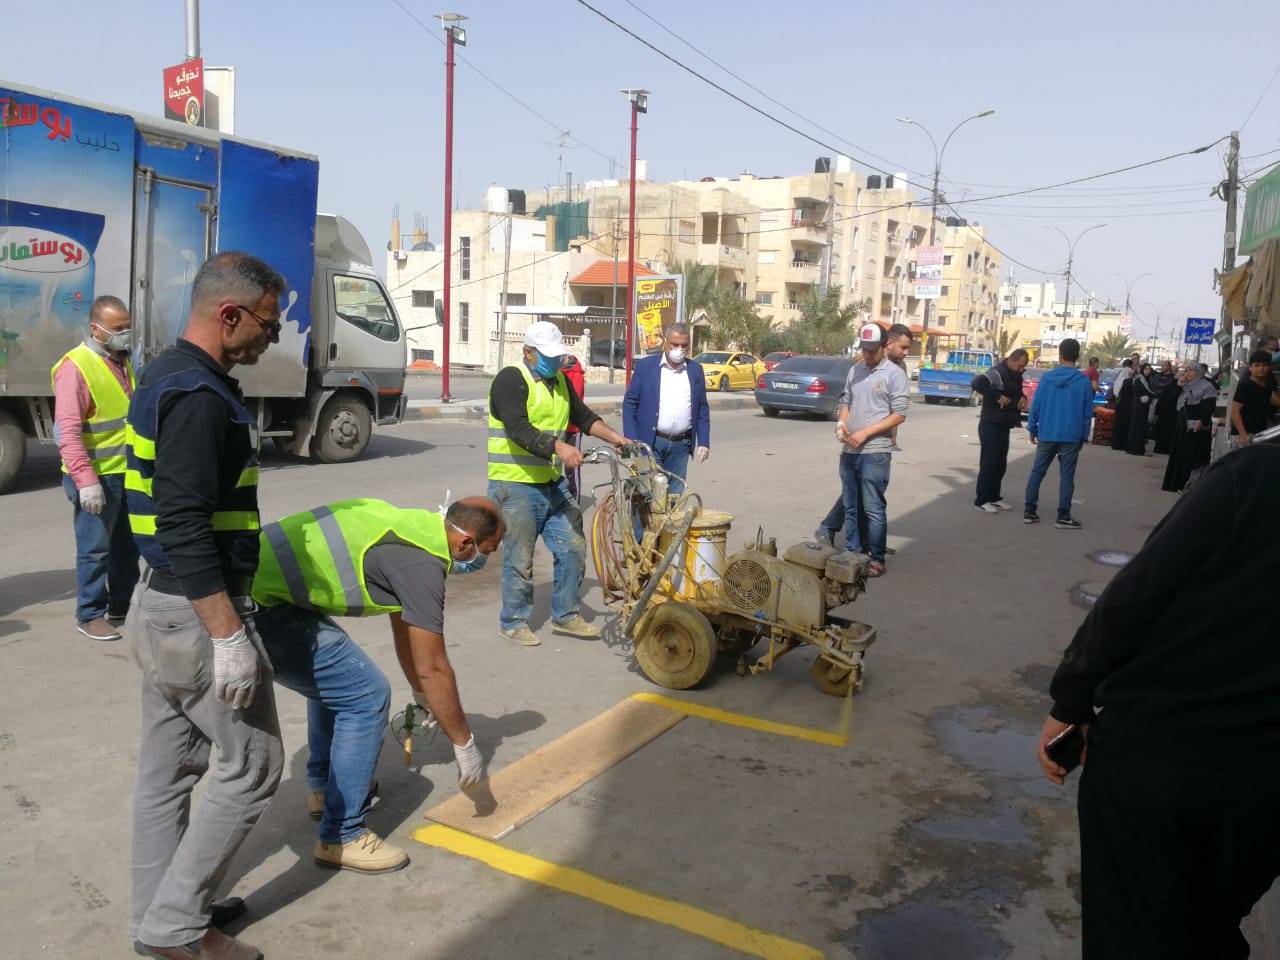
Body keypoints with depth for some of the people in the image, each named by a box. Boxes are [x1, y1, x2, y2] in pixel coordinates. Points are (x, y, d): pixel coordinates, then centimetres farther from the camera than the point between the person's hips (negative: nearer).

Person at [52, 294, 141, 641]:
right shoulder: (75, 367, -15)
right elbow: (67, 431, -21)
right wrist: (86, 480, -26)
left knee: (127, 546, 16)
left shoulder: (122, 361, 12)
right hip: (98, 477, -8)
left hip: (129, 473, 8)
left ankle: (122, 606, 30)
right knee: (95, 549, 1)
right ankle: (89, 615, 13)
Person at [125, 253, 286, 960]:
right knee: (252, 764, 3)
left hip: (160, 603, 10)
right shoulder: (199, 396, -20)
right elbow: (185, 527, -26)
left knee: (167, 767, 17)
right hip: (198, 611, -10)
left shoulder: (165, 377, 13)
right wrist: (229, 635, -24)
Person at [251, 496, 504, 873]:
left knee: (333, 678, 27)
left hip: (251, 576, 10)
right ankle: (341, 837, 5)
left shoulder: (412, 526, 14)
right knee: (366, 696, -5)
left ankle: (323, 786, 41)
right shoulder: (421, 561, -15)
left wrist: (421, 694, 39)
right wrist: (465, 746, 1)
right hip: (263, 608, -10)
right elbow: (432, 668, -11)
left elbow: (404, 628, 28)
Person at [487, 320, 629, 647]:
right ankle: (512, 622, 17)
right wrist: (559, 447, -36)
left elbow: (583, 416, 19)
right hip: (516, 486, -8)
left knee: (573, 548, 9)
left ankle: (565, 615, 23)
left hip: (554, 484, 8)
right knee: (520, 560, 0)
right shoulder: (511, 380, -12)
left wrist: (612, 436, 2)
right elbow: (519, 429, -25)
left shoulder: (559, 381, 14)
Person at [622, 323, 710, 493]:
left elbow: (702, 409, 11)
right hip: (650, 443, -3)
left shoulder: (696, 370, 9)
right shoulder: (645, 366, 0)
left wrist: (704, 442, 3)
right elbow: (630, 404, -1)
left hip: (680, 445, 3)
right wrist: (631, 441, -8)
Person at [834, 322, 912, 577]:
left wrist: (865, 433, -15)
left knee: (872, 508, -3)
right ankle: (852, 553, 23)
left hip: (874, 452, -6)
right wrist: (842, 424, -1)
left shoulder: (895, 374, -6)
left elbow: (899, 415, -10)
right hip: (849, 451, 6)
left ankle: (876, 560, 6)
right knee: (851, 507, 13)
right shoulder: (855, 371, 12)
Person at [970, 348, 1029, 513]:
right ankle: (981, 501, 0)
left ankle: (994, 498, 23)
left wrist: (1022, 397, 6)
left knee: (1000, 464, 13)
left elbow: (1017, 391, 30)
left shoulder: (1015, 375, 12)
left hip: (1004, 426, 9)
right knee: (989, 463, -6)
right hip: (991, 425, -9)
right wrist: (997, 396, -30)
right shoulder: (997, 373, -17)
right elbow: (977, 383, -34)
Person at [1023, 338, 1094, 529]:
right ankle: (1063, 517, 5)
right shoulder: (1084, 381, -5)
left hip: (1046, 435, 2)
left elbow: (1035, 406, 0)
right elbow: (1087, 412, -2)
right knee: (1066, 476, 3)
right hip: (1071, 437, -2)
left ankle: (1029, 512, 12)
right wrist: (1084, 436, 7)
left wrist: (1032, 429, 9)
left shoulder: (1046, 377, -1)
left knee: (1037, 472, 11)